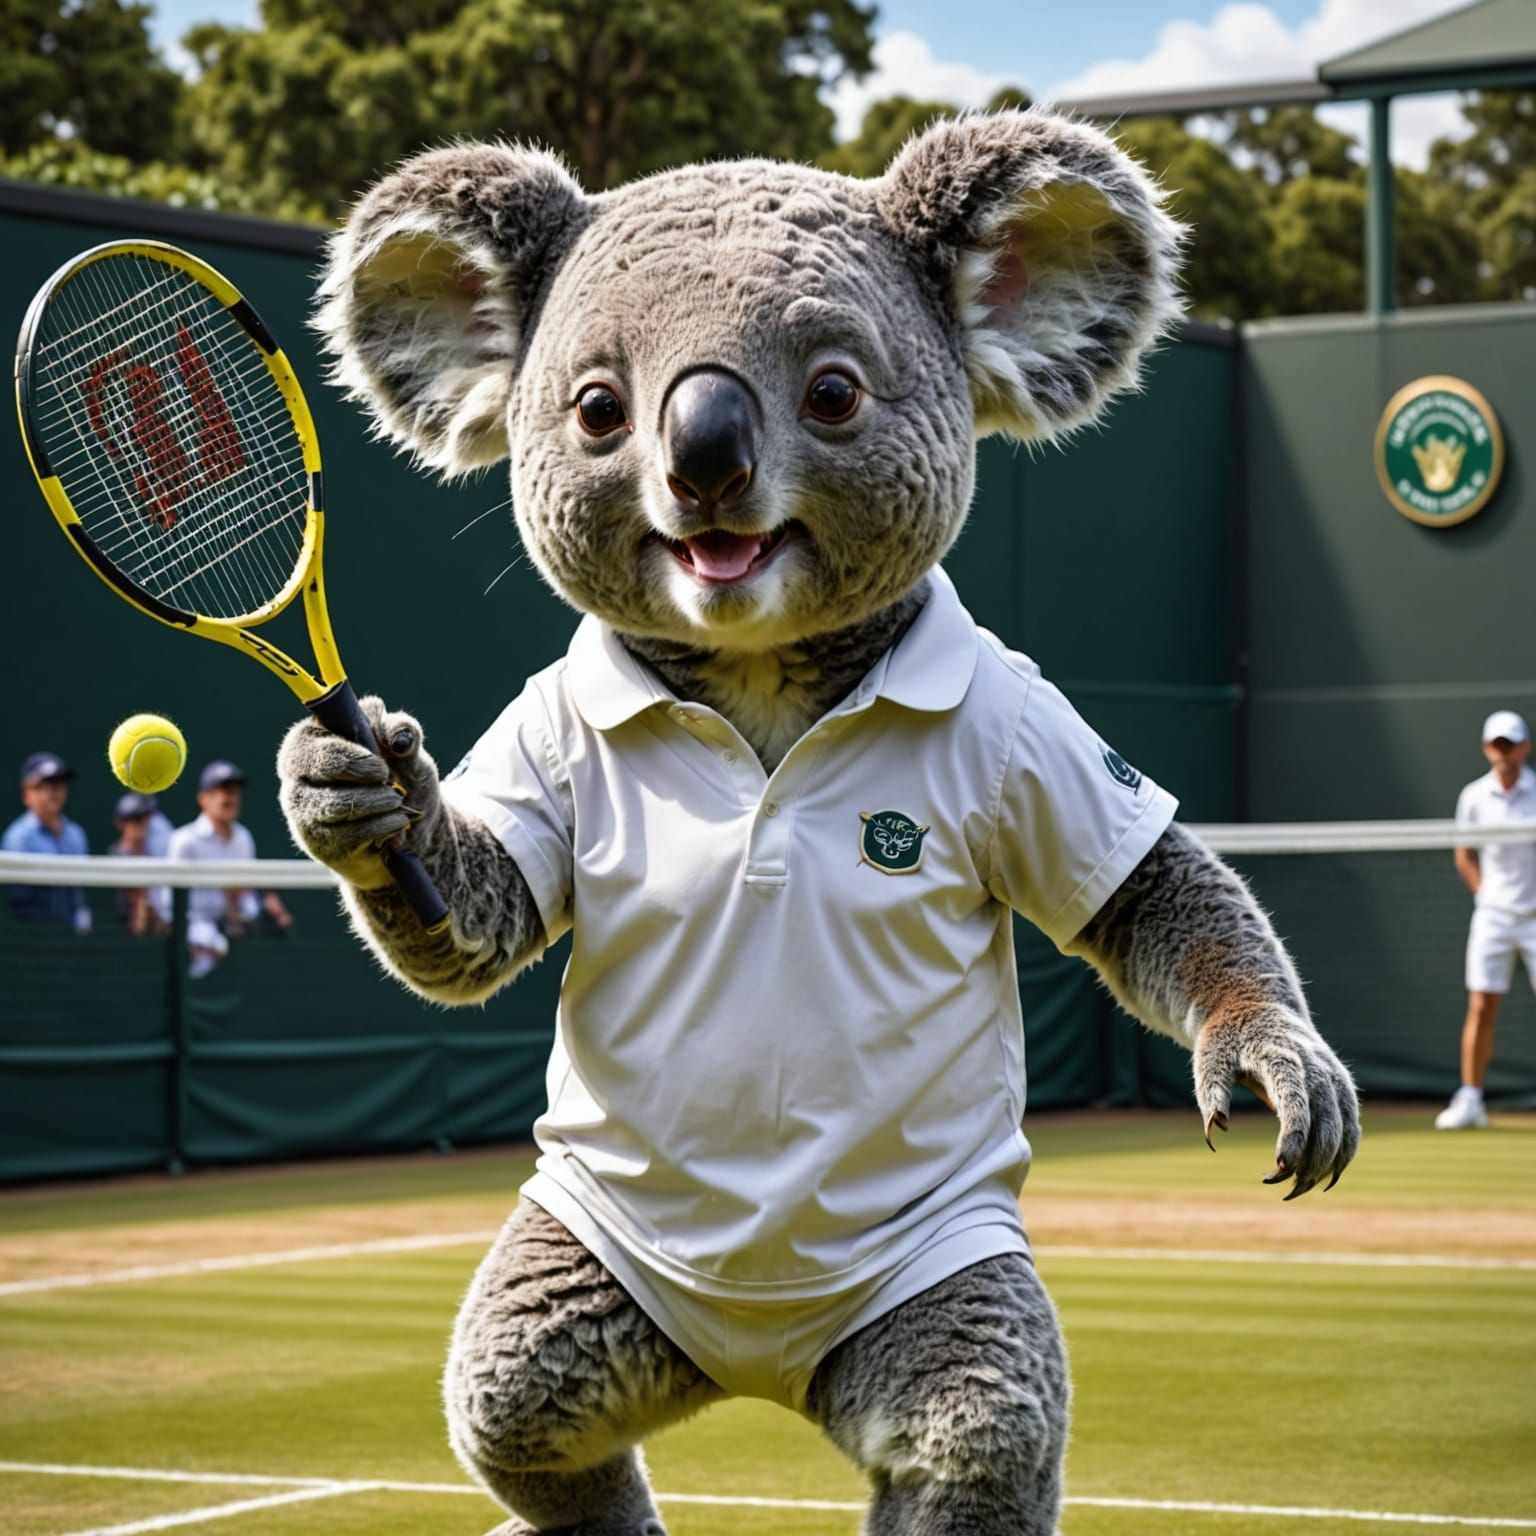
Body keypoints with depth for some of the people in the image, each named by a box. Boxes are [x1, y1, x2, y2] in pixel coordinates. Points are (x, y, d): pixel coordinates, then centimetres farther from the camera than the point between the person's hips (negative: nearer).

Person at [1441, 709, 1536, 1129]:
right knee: (1481, 1007, -4)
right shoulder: (1474, 797, 1)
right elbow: (1465, 855, 15)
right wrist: (1487, 894, 6)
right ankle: (1470, 1101, 0)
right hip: (1493, 916, 1)